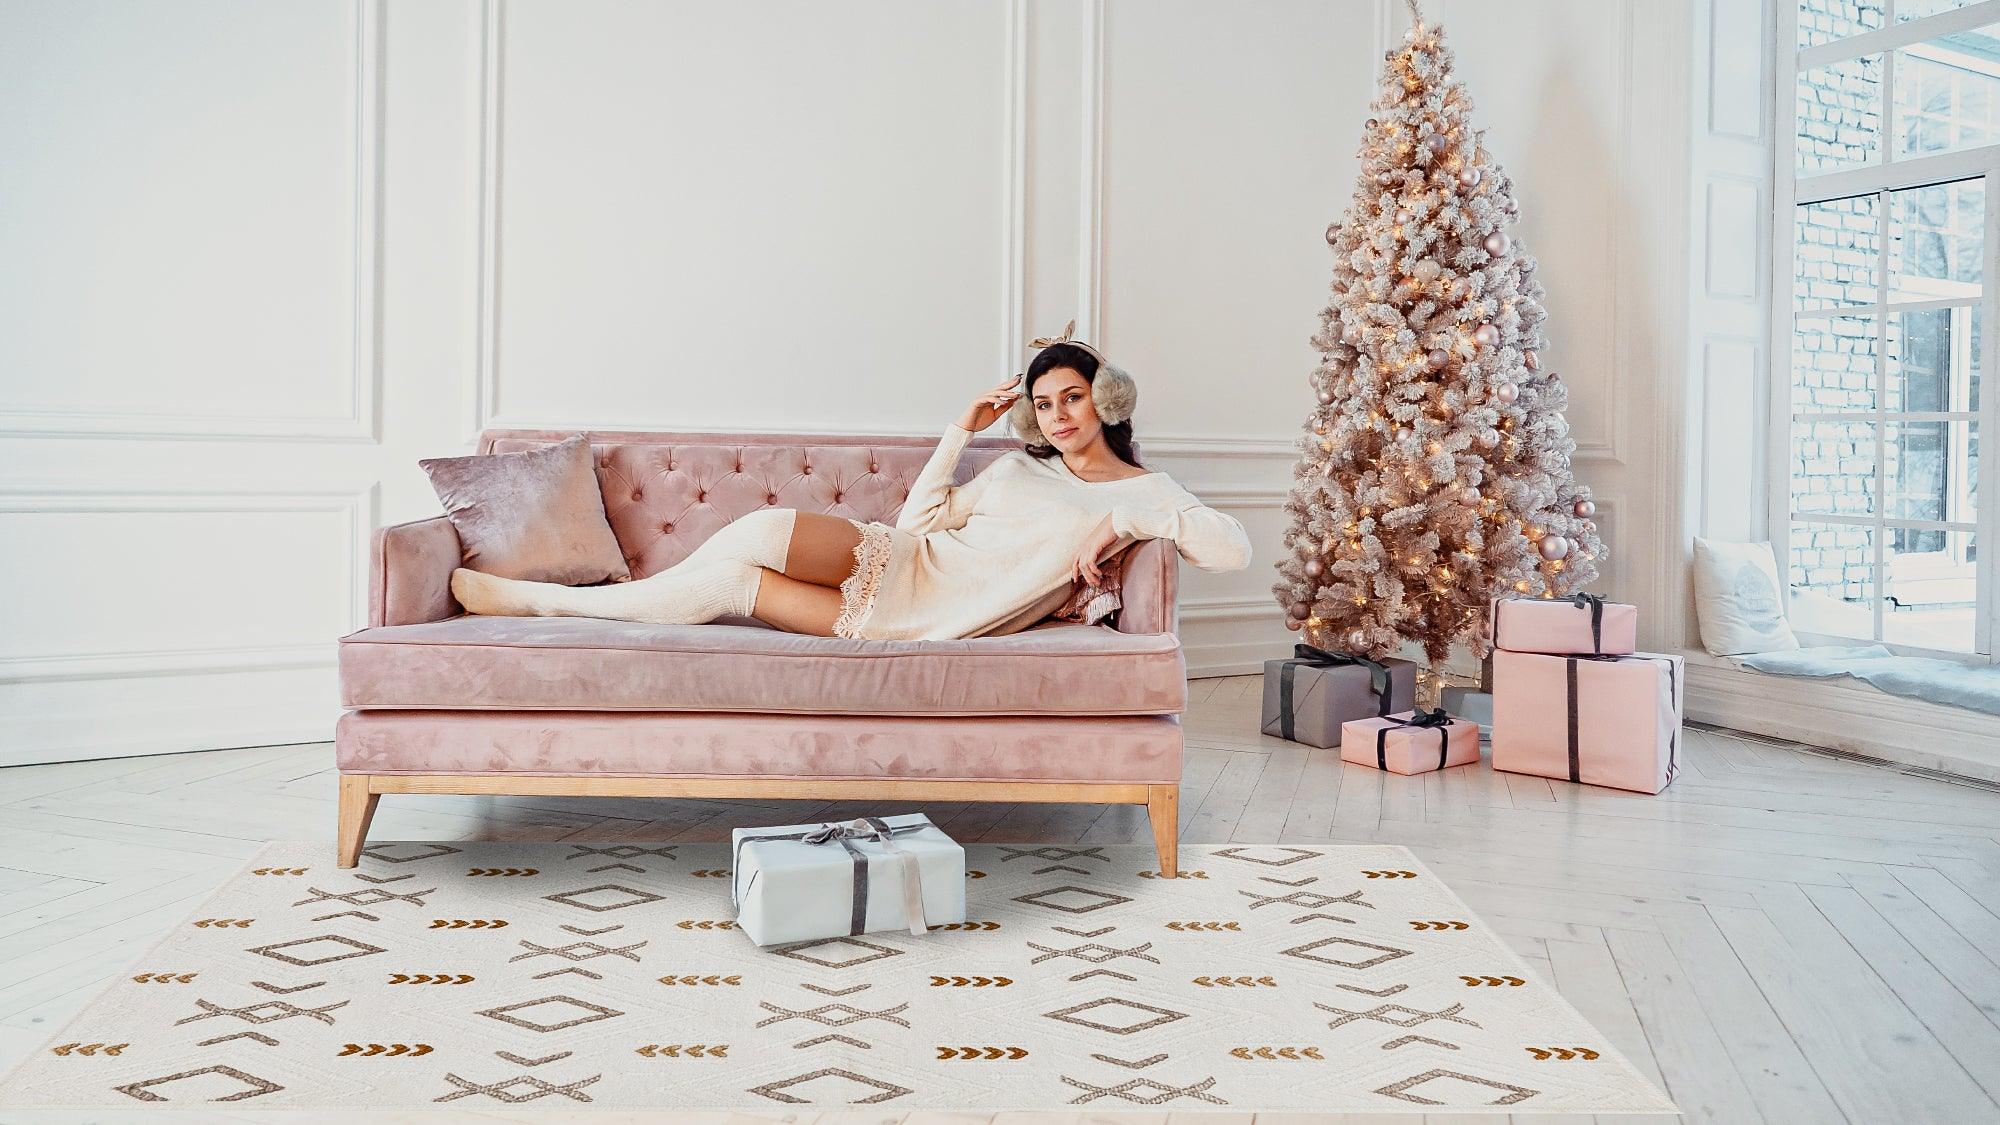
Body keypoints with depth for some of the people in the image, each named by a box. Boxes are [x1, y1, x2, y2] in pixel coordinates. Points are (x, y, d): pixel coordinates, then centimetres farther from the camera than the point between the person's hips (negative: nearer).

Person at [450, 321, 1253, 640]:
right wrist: (963, 429, 11)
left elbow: (1233, 547, -9)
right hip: (898, 560, 5)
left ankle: (541, 599, -6)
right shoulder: (1023, 464, 19)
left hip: (924, 619, -5)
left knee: (735, 582, -18)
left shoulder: (1144, 492, 4)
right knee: (768, 527, -24)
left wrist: (1128, 521, -14)